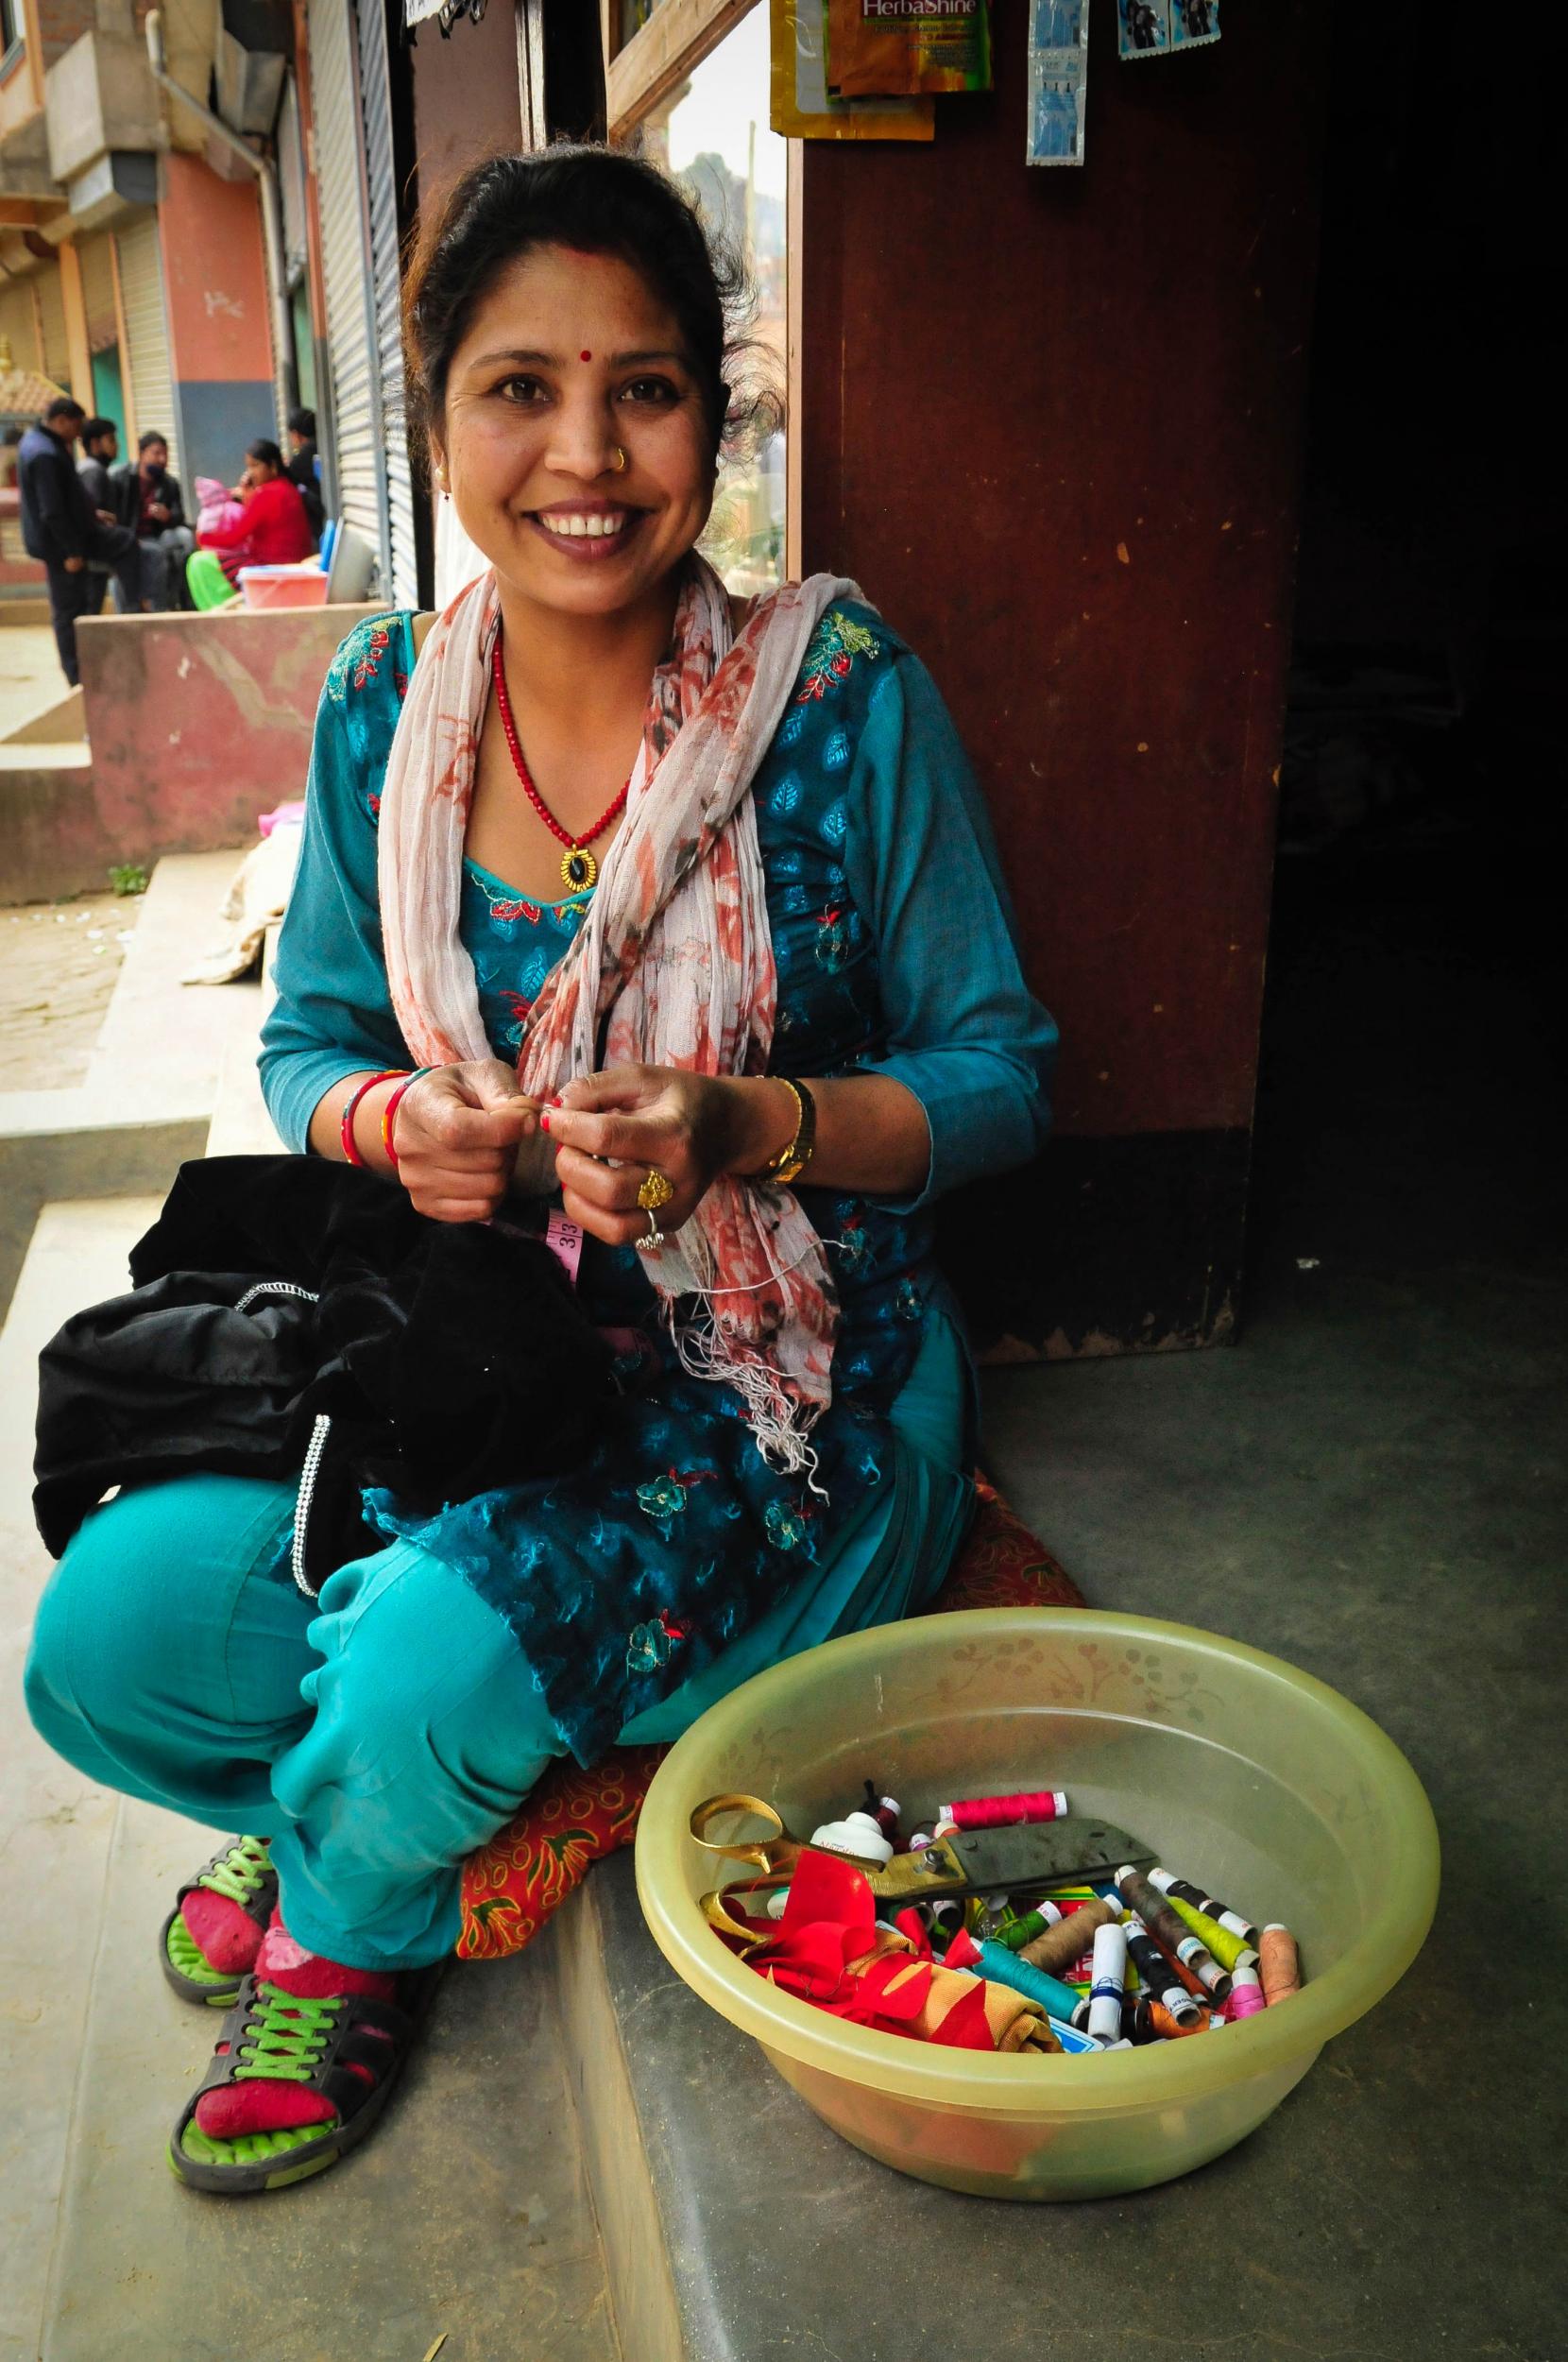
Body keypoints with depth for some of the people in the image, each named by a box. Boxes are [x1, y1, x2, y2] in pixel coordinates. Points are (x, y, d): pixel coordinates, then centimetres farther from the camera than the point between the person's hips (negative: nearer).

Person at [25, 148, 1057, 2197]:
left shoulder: (844, 694, -12)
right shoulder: (385, 707, -1)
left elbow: (1001, 1077, -6)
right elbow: (306, 1043, 9)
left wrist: (747, 1127, -25)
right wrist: (395, 1122, -15)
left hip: (784, 1387, -3)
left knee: (439, 1659, -25)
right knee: (112, 1634, -12)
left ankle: (342, 1911, 15)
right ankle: (435, 1817, 21)